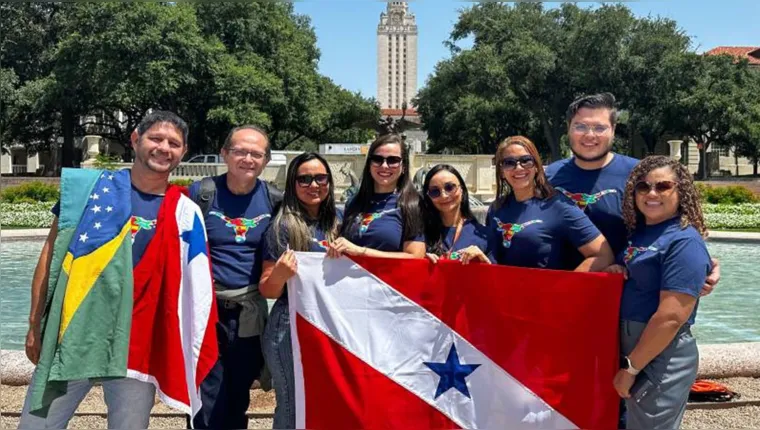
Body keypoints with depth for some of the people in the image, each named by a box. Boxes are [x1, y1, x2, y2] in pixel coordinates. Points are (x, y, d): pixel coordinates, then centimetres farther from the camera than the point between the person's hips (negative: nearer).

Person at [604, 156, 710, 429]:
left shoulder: (684, 242, -16)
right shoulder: (638, 232, 8)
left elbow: (672, 317, -23)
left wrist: (631, 367, -19)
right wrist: (614, 273, 1)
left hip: (662, 358, -8)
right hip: (634, 349, 8)